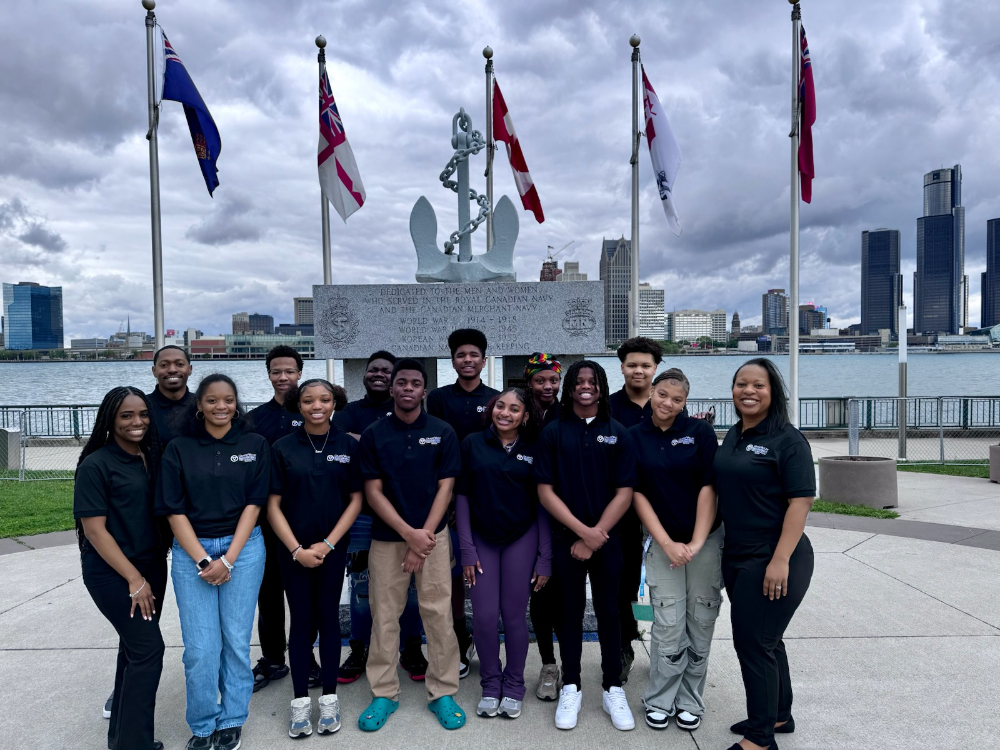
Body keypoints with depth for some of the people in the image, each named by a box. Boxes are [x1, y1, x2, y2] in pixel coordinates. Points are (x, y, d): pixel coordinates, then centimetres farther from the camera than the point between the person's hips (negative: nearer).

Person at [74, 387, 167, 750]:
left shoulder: (152, 459, 5)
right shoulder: (96, 465, -12)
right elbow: (94, 529, -14)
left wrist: (148, 574, 6)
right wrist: (134, 579, -15)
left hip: (152, 567, 6)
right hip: (112, 573, -6)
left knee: (135, 648, 13)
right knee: (148, 648, -8)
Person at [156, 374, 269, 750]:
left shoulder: (255, 445, 1)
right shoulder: (179, 449, 2)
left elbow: (254, 503, -2)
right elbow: (174, 510, -1)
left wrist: (228, 559, -9)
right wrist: (202, 560, -9)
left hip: (242, 548, 0)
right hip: (191, 550, 0)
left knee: (236, 639, 6)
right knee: (200, 646, 1)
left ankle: (232, 720, 25)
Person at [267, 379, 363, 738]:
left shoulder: (348, 445, -1)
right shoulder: (283, 448, -1)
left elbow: (355, 500, -1)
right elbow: (273, 505, -2)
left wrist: (327, 543, -9)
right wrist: (297, 549, -10)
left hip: (333, 548, 0)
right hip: (293, 550, 0)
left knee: (328, 618, 8)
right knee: (300, 621, 7)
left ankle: (329, 698, 20)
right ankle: (300, 702, 18)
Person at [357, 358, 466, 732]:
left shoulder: (442, 432, 1)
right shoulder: (373, 434, 1)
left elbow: (445, 488, -2)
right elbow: (373, 491, -3)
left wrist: (425, 534, -11)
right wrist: (409, 533, -12)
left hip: (433, 535, 0)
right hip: (386, 537, 1)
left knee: (438, 614, 2)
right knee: (384, 616, 7)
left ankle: (443, 693, 16)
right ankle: (383, 694, 21)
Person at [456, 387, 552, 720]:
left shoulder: (533, 449, -1)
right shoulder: (473, 444, -1)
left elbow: (543, 503, 0)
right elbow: (462, 496, 0)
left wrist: (545, 557, -3)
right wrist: (467, 549, -4)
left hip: (521, 539, 0)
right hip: (482, 539, 1)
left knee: (513, 614, 5)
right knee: (484, 615, 0)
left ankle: (514, 686, 25)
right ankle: (490, 684, 23)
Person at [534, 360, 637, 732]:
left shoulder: (617, 433, 1)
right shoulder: (553, 433, 0)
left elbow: (624, 492, -4)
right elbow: (545, 490, -5)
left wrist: (595, 535, -12)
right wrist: (581, 530, -14)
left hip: (607, 539, 0)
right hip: (565, 538, 0)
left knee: (608, 612, 9)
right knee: (569, 611, 10)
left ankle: (613, 689, 23)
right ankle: (570, 688, 23)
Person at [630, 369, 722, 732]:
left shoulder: (700, 431, -4)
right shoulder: (634, 437, -2)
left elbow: (709, 487, -7)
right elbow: (638, 493, -2)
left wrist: (696, 543, -11)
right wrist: (667, 543, -8)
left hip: (706, 539, 0)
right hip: (663, 543, 0)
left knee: (700, 623, 7)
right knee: (668, 625, -3)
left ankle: (690, 701, 25)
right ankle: (659, 701, 17)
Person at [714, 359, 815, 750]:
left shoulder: (787, 439, -13)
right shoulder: (733, 436, 9)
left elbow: (801, 501, -18)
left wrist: (781, 560, -23)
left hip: (773, 560, -7)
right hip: (737, 556, 7)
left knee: (753, 641, -1)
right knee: (765, 639, 19)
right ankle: (779, 715, 38)